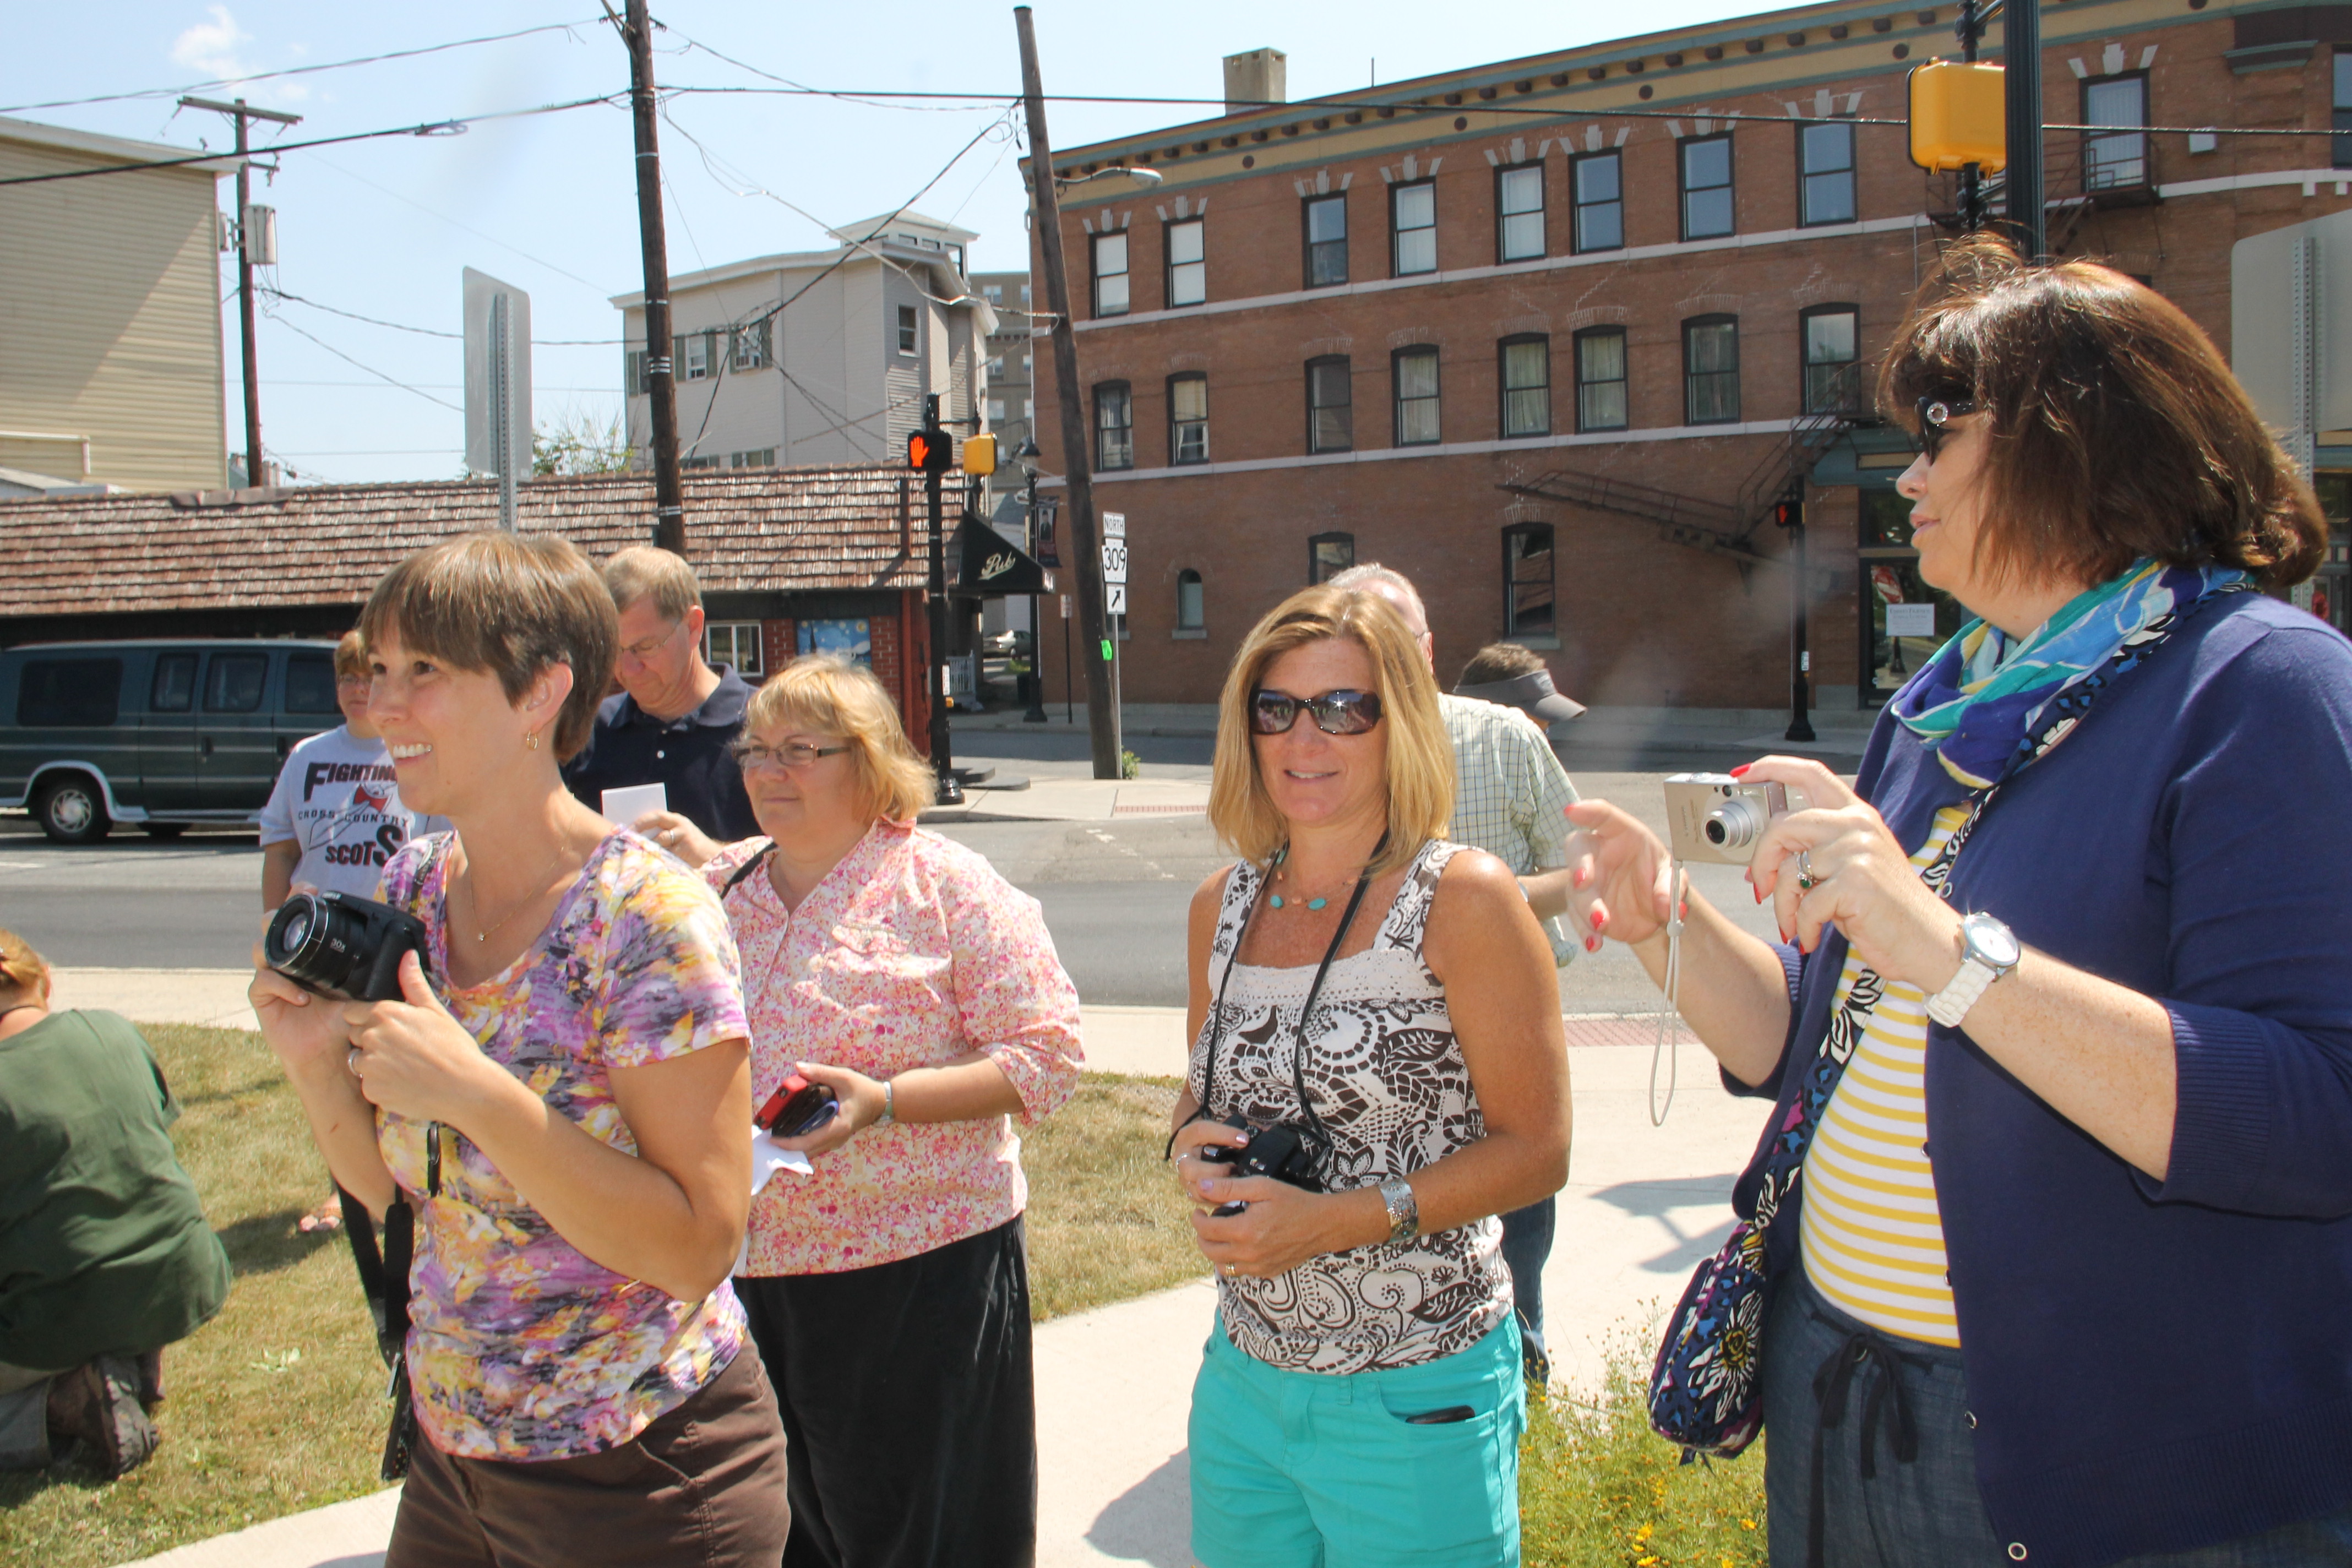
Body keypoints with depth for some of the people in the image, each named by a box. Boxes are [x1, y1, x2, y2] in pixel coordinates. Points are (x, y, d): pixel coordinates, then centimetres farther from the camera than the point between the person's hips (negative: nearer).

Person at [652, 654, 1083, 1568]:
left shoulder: (945, 885, -6)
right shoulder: (719, 889, 9)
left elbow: (1045, 1056, -11)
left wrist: (883, 1101, -22)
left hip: (921, 1272, -5)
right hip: (749, 1271, 5)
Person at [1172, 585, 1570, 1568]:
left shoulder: (1461, 899, -12)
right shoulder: (1223, 906, 4)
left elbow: (1535, 1151, -13)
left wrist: (1335, 1221, -21)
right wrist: (1191, 1142, -5)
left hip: (1414, 1402, -5)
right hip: (1244, 1377, 5)